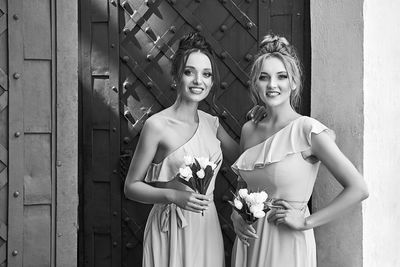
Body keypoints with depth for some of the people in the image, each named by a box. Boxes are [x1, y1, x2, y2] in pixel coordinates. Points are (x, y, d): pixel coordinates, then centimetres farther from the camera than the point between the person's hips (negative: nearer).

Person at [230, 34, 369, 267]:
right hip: (249, 242, 5)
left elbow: (358, 189, -17)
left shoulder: (307, 130, -14)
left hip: (288, 246, -5)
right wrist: (236, 215, -1)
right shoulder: (249, 130, 2)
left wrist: (307, 221, -14)